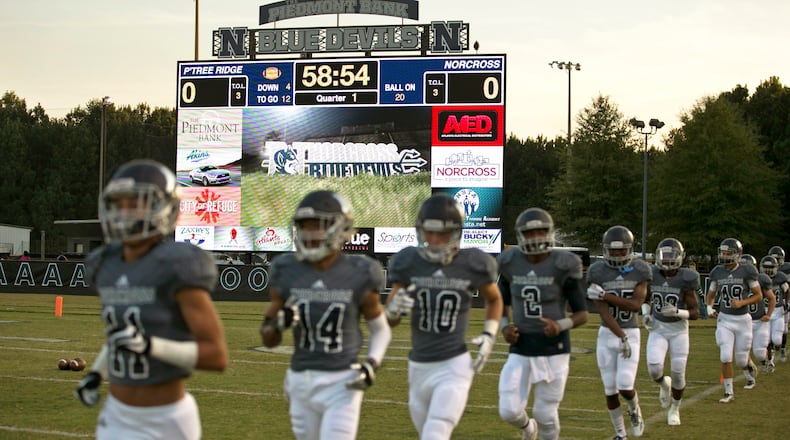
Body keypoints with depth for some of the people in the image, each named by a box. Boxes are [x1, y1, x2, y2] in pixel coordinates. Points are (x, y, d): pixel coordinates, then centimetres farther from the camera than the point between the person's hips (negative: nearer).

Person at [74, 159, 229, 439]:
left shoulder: (176, 269, -18)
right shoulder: (106, 268, 3)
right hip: (117, 417, 6)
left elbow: (217, 356, -18)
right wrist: (96, 375, 5)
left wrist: (149, 346, -29)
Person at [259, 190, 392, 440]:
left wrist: (372, 364, -10)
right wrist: (278, 324, -15)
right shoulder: (287, 273, -1)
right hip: (302, 382, 4)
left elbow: (381, 330, 7)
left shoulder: (357, 276, -7)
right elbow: (268, 340, 7)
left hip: (342, 384, -3)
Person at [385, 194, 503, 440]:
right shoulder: (409, 263, -4)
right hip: (418, 367, 4)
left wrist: (489, 335, 0)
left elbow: (494, 300, 14)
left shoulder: (472, 264, -7)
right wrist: (394, 308, -20)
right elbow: (390, 320, 3)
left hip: (454, 367, -4)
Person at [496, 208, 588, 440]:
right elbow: (503, 303, 15)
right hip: (521, 350, 2)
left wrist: (560, 326, -24)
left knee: (546, 413, 3)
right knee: (509, 411, -5)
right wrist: (505, 327, -4)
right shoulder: (510, 264, -4)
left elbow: (582, 314, -5)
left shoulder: (563, 266, -13)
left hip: (554, 350, -2)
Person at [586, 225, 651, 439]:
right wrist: (621, 337, -23)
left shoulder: (639, 270, -5)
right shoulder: (598, 272, -9)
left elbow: (636, 305, -15)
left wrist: (606, 295, -24)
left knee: (625, 386, -12)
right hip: (607, 334, 1)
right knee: (610, 389, 4)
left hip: (631, 334, -1)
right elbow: (603, 311, -15)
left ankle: (635, 411, 22)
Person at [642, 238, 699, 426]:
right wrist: (646, 313, -4)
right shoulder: (652, 275, -7)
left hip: (679, 331, -2)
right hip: (657, 329, 2)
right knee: (654, 368, -18)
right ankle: (664, 384, 19)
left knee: (678, 374, 1)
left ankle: (674, 409, 27)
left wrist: (677, 312, -27)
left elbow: (695, 312, -11)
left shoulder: (685, 279, -16)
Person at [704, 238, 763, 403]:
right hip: (724, 320, 2)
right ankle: (729, 392, 3)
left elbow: (759, 296, -3)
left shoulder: (746, 272, -10)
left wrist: (742, 302, -18)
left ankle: (751, 367, 43)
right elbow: (710, 295, 13)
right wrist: (709, 308, -7)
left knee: (741, 361, 5)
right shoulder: (718, 273, 0)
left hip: (742, 320, -2)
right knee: (726, 357, -9)